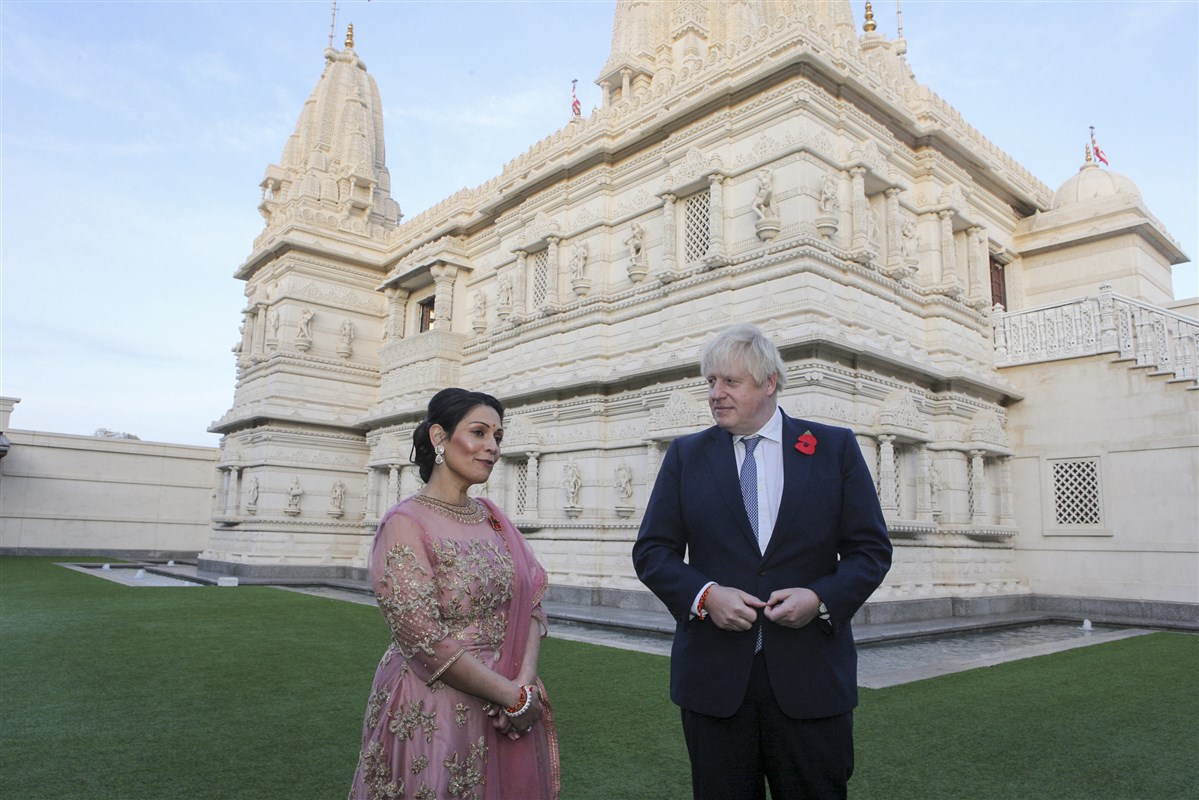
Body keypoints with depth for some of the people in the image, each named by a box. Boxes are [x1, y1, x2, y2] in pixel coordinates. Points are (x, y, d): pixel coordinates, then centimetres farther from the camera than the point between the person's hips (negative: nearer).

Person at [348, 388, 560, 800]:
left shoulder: (493, 518, 5)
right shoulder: (405, 524, -15)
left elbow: (531, 602, 2)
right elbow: (425, 640, -20)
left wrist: (526, 680, -15)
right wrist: (514, 697, -16)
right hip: (433, 715, -6)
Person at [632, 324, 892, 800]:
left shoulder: (836, 448, 3)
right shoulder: (686, 455, 5)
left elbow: (870, 548, 2)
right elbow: (652, 550, 2)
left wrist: (823, 598, -15)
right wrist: (703, 595, -15)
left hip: (811, 673, 0)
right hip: (713, 671, 1)